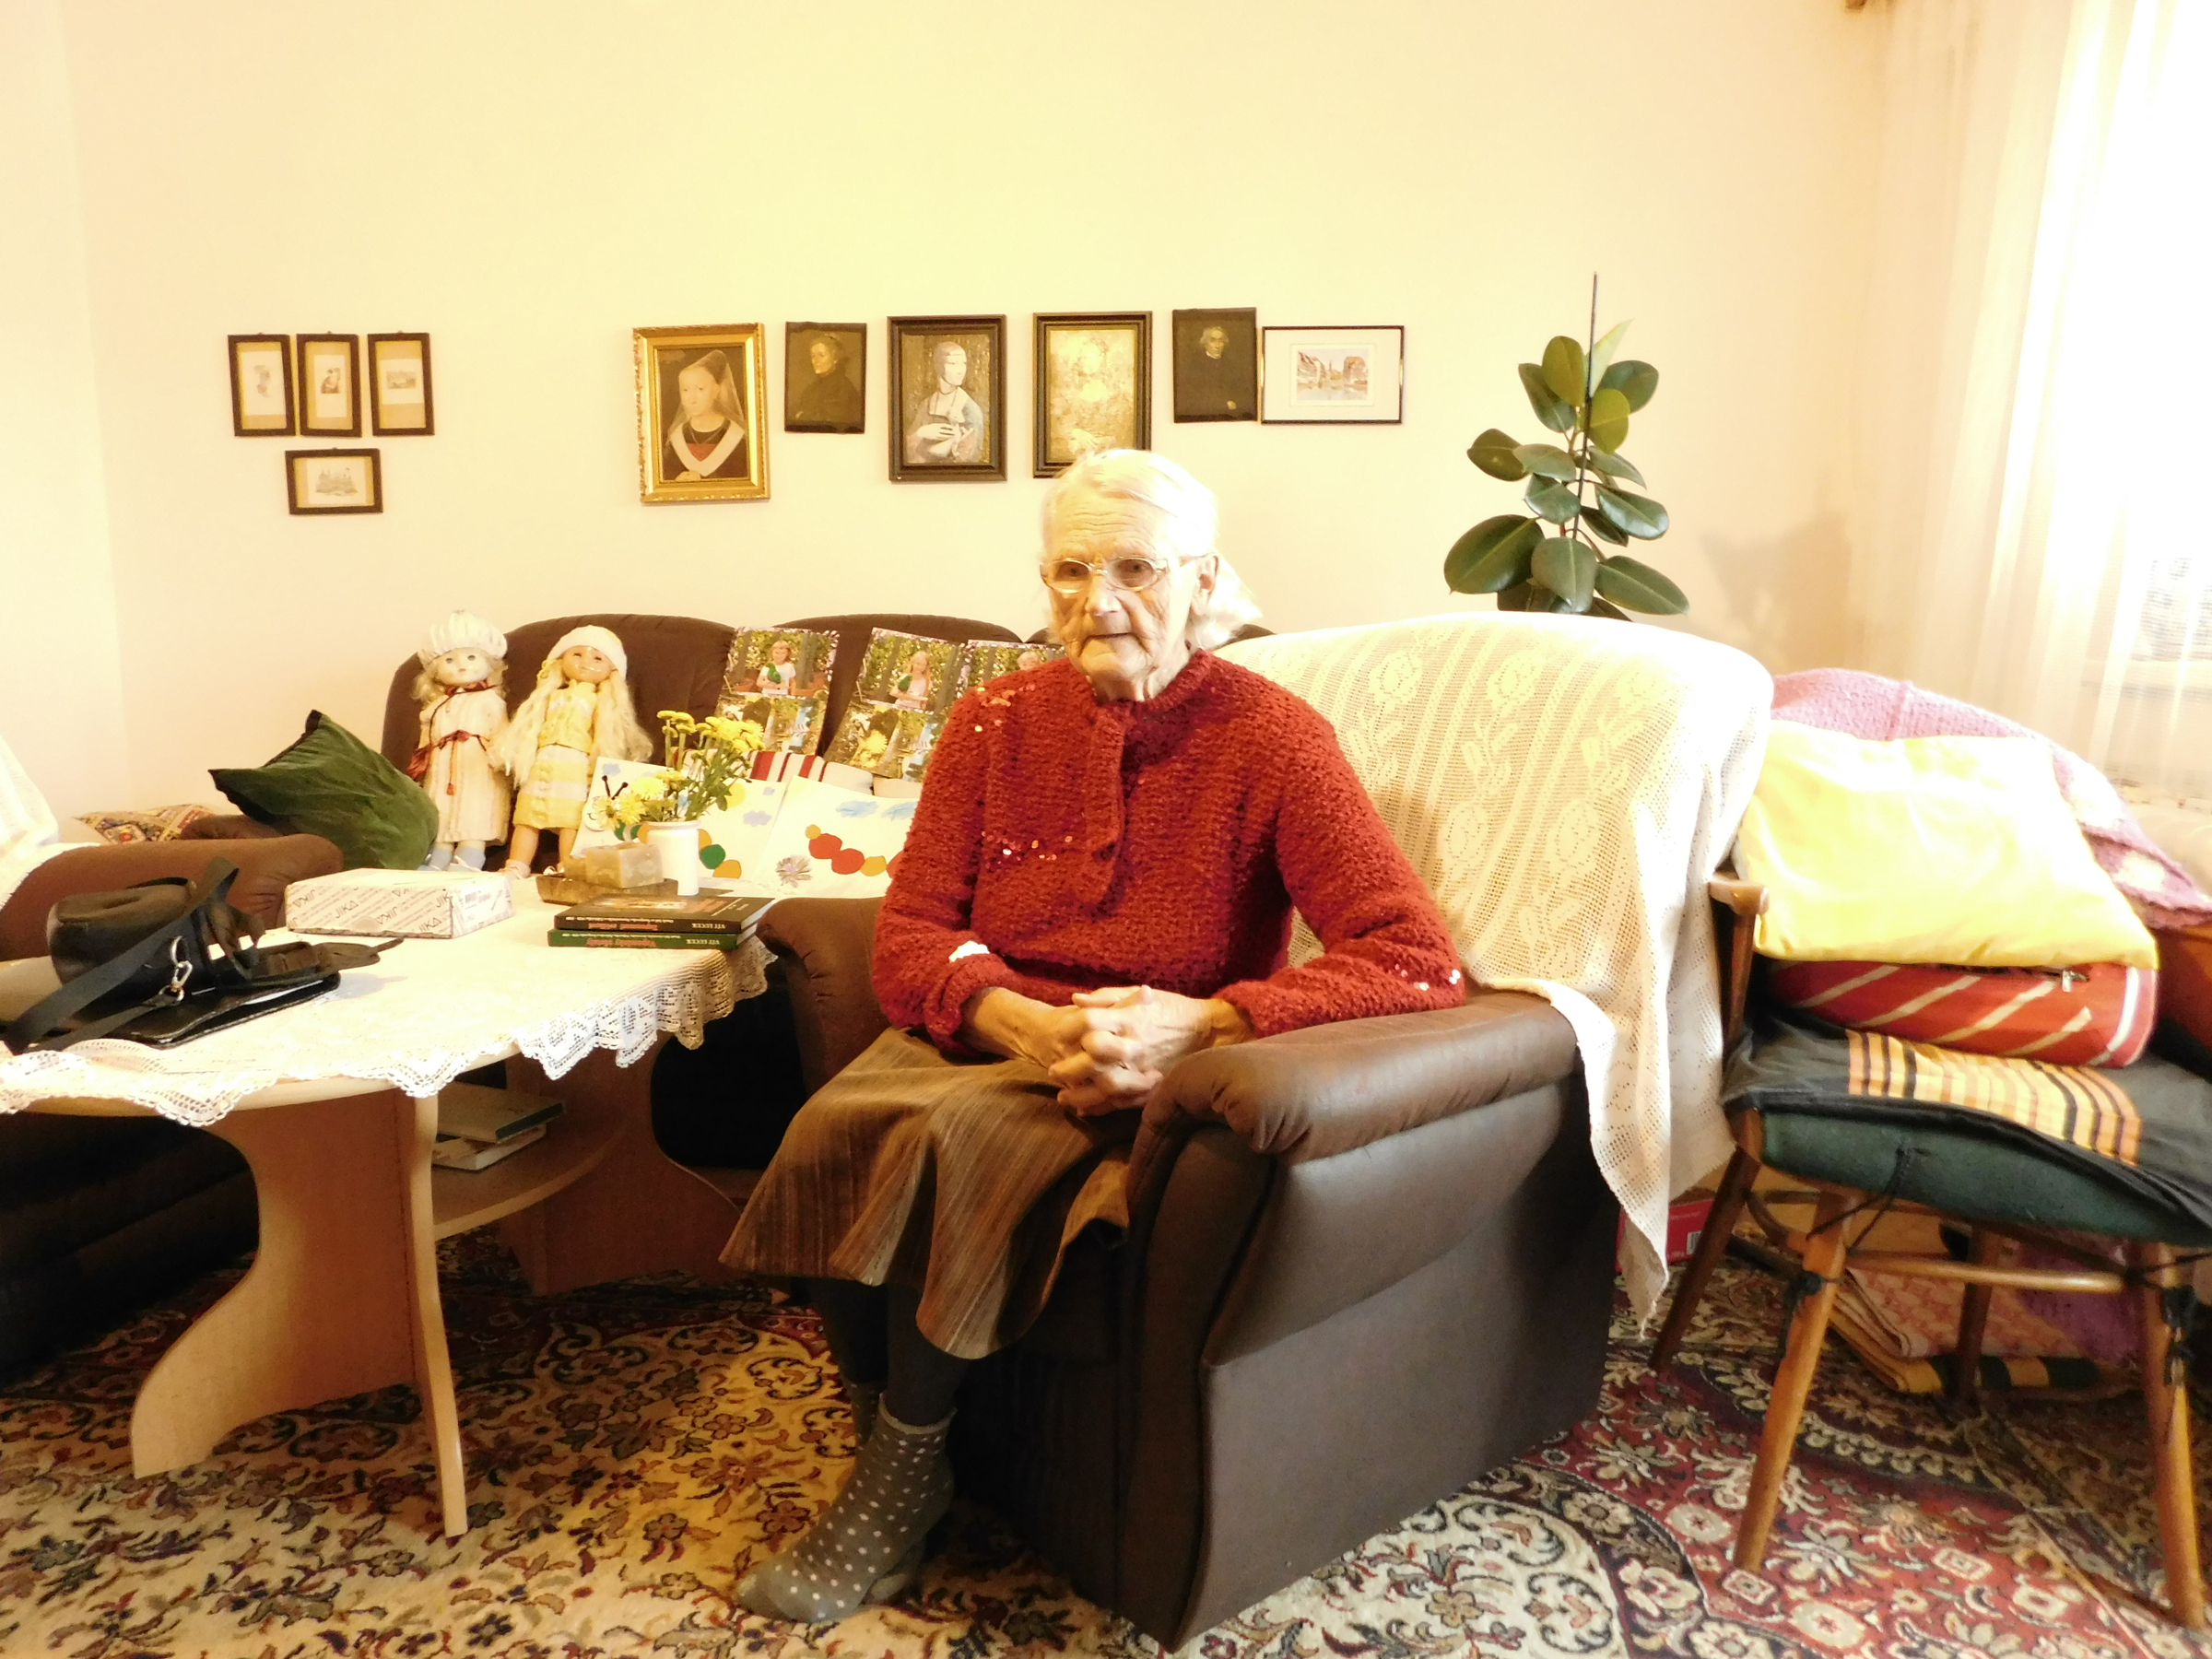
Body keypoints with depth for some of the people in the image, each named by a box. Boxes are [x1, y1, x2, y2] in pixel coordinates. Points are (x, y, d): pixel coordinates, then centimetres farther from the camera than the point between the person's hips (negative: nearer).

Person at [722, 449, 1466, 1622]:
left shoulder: (1273, 739, -12)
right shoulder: (993, 722, 1)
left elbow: (1418, 963, -20)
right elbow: (908, 934, -2)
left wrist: (1198, 1025, -31)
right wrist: (1020, 1023, -23)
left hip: (1146, 1084, -4)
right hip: (984, 1042, 4)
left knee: (946, 1141, -29)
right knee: (830, 1130, -25)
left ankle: (901, 1483, -5)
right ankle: (883, 1450, -2)